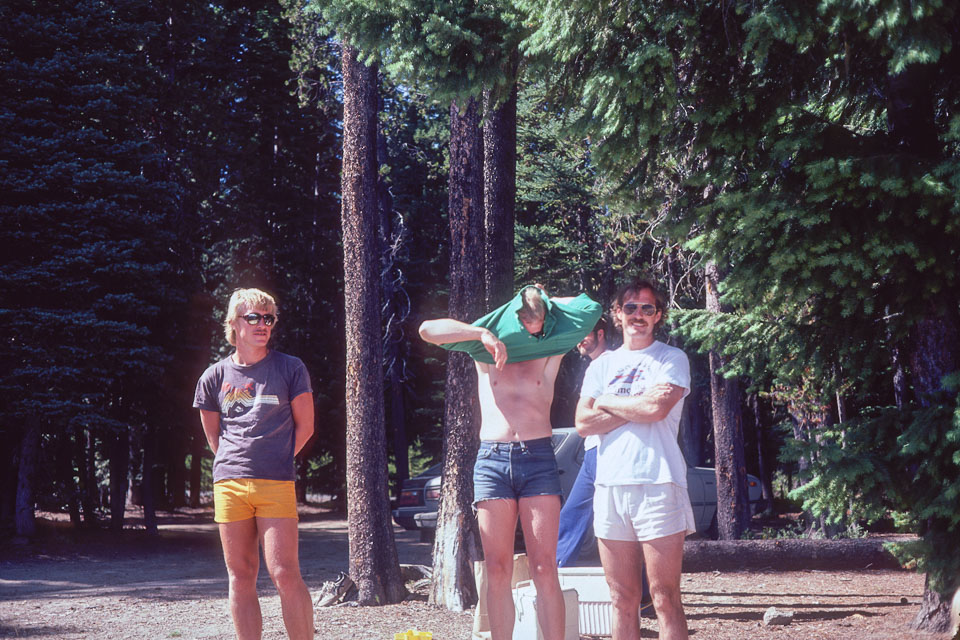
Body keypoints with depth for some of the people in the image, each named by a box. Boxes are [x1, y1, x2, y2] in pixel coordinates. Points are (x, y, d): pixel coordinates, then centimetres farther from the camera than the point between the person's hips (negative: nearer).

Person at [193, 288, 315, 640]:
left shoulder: (290, 369, 3)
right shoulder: (214, 377, 9)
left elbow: (304, 426, 8)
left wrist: (275, 462, 8)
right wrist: (238, 464, 12)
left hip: (276, 485, -3)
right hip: (228, 486, 3)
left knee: (285, 574, -9)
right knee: (240, 577, 4)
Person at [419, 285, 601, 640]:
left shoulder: (550, 349, 10)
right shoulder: (485, 349, 12)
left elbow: (590, 309, 5)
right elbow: (428, 329, 2)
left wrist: (544, 301, 16)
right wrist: (483, 334, -8)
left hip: (538, 457, -1)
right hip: (492, 460, 1)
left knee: (544, 570, -7)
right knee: (497, 571, 1)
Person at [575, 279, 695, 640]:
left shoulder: (672, 359, 5)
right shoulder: (601, 366, 17)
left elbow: (657, 409, -12)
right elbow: (583, 423, 4)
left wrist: (607, 401, 2)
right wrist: (639, 405, -5)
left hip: (658, 484, -4)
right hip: (610, 486, 4)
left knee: (665, 599, -6)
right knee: (623, 600, 6)